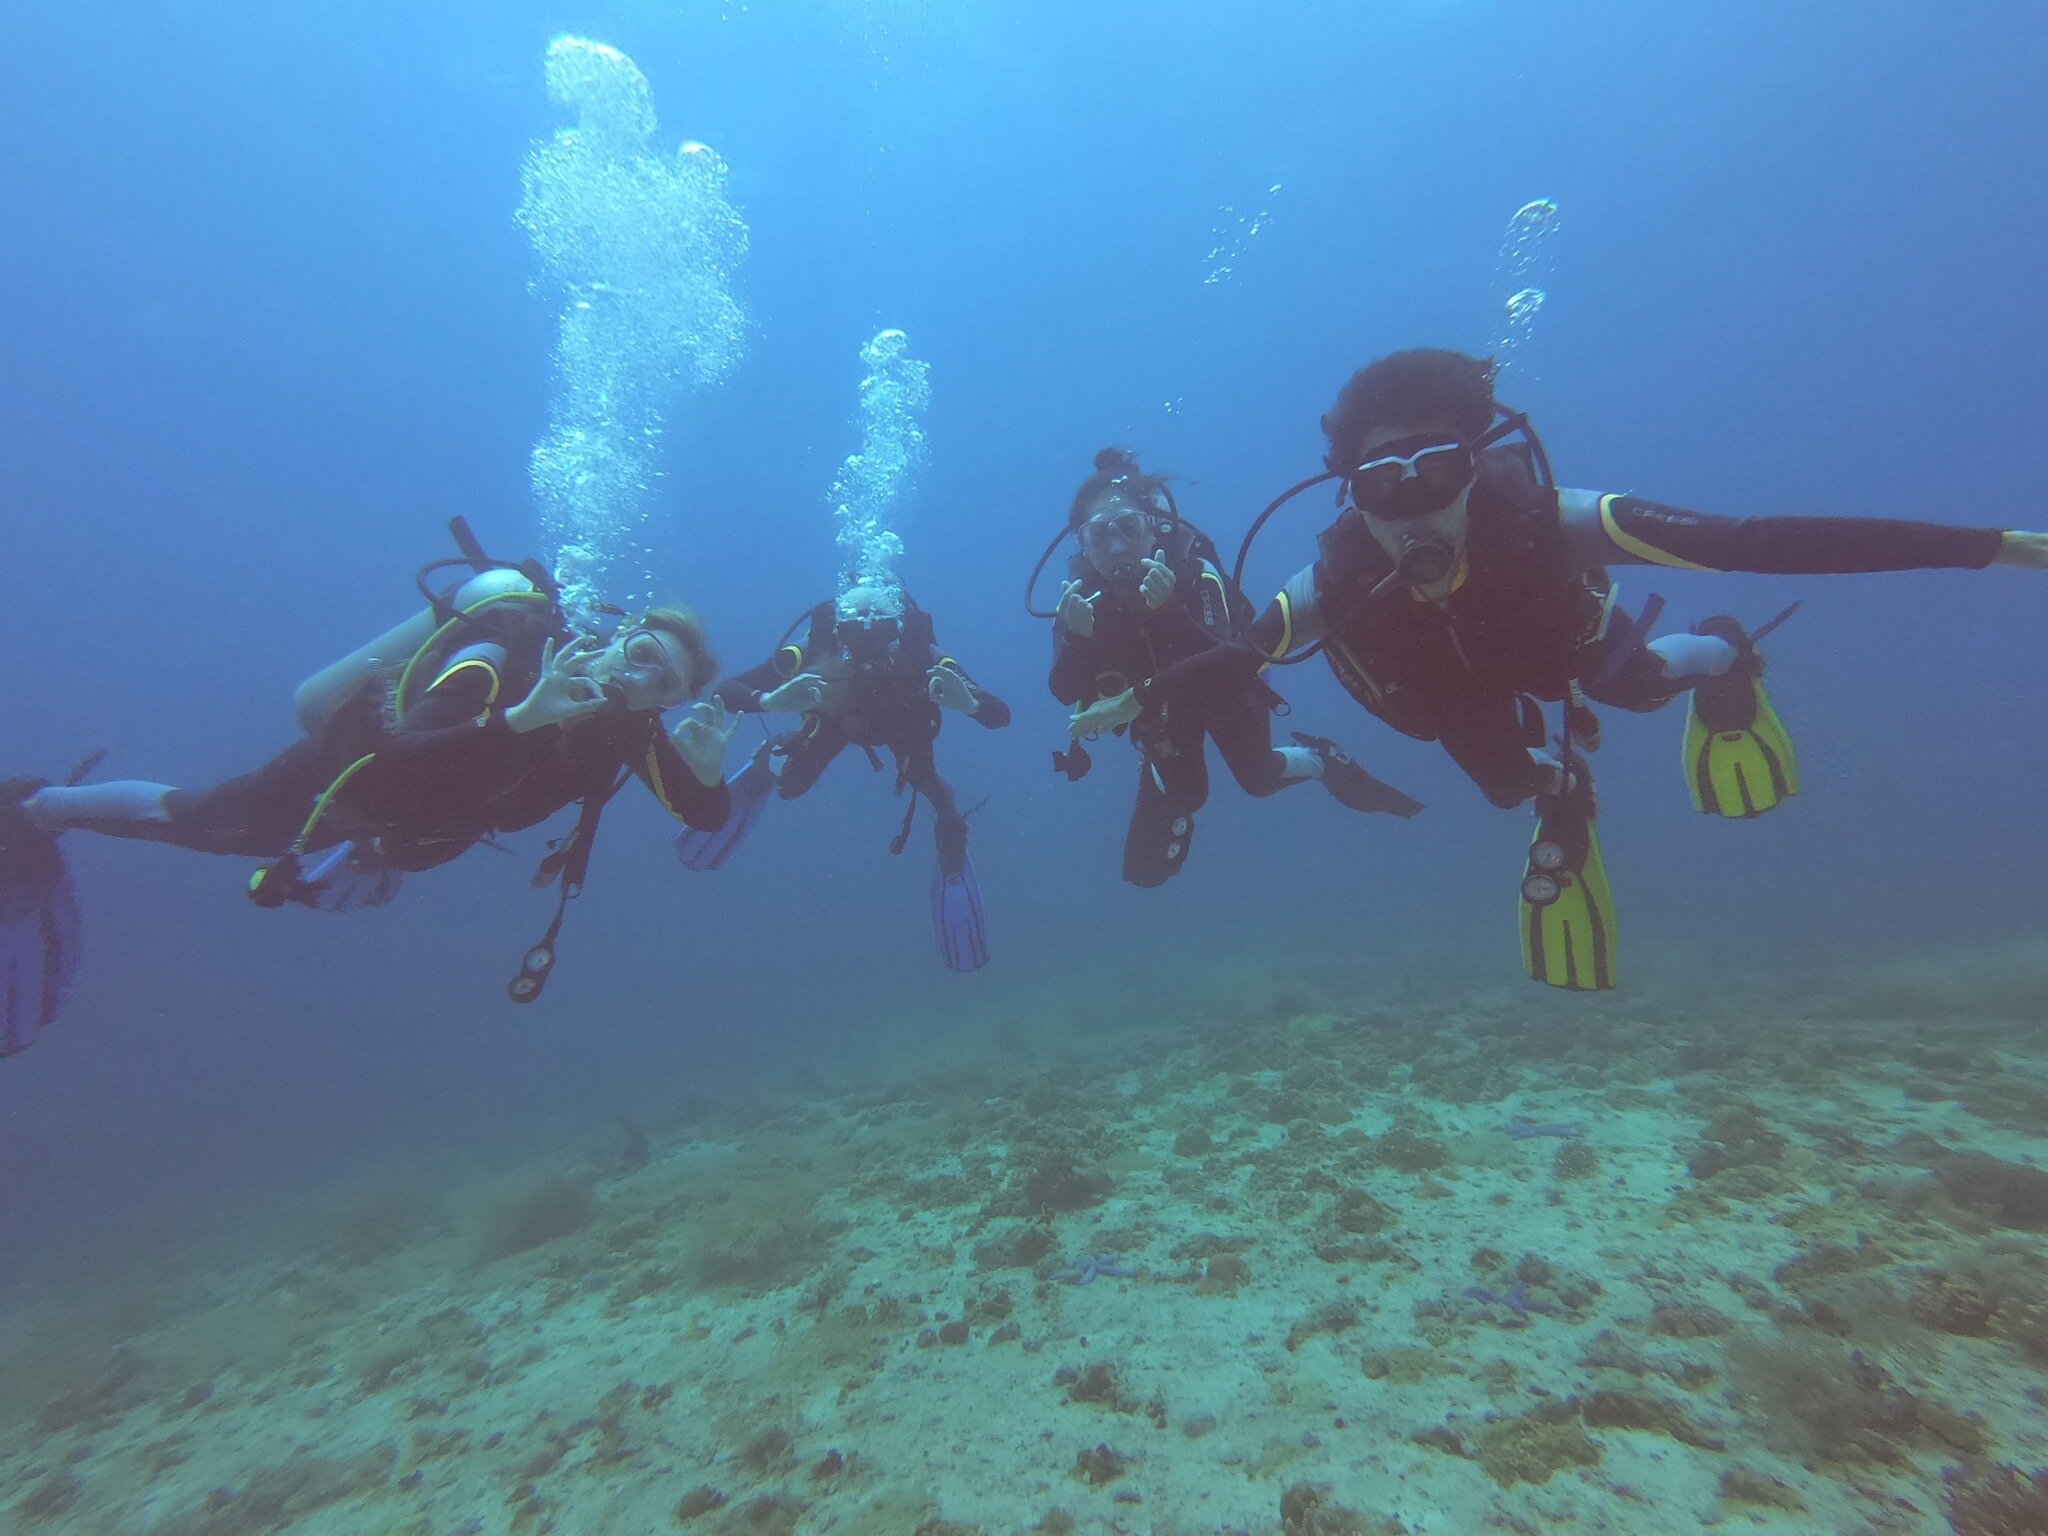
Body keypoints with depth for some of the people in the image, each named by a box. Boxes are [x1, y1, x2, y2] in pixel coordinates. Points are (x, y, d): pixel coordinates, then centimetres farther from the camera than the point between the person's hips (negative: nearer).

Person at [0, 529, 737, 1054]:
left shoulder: (628, 728, -22)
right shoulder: (497, 664, -38)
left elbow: (705, 814, -25)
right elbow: (392, 761, -49)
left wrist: (707, 767, -46)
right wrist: (521, 717, -61)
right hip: (345, 769, -6)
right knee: (191, 818, 15)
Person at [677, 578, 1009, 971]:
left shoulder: (922, 658, -44)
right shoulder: (817, 654, -43)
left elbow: (1000, 716, -44)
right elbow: (725, 692, -42)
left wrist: (969, 704, -67)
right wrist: (769, 701, -63)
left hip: (902, 726, 0)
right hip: (835, 718, 0)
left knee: (933, 791, -10)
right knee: (789, 787, 9)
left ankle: (948, 827, 24)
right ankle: (761, 772, 44)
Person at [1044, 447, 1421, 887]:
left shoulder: (1193, 572, -33)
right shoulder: (1081, 593, -25)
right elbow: (1066, 693, -30)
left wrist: (1168, 609, -58)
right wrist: (1076, 636, -50)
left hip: (1223, 693, -2)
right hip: (1156, 704, 2)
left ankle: (1318, 759, 37)